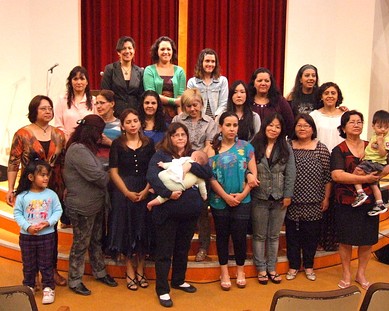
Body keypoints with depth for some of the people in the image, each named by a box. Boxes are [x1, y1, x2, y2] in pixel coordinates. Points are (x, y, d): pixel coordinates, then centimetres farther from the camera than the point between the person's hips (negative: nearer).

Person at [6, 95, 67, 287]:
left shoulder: (59, 134, 5)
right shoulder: (22, 134, -5)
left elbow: (64, 163, 9)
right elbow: (13, 163, -5)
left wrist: (67, 187, 6)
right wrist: (10, 189, -10)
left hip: (54, 190, 3)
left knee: (52, 229, 11)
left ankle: (52, 269, 26)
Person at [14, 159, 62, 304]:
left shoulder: (51, 194, -6)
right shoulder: (22, 196, -7)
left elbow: (58, 211, -3)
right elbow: (17, 213, -3)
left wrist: (48, 223, -18)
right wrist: (27, 227, -15)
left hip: (47, 235, -1)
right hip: (27, 235, 1)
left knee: (46, 264, 9)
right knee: (29, 264, 15)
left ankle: (48, 288, 22)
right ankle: (28, 287, 33)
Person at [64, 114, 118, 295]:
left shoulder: (86, 148, 11)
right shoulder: (78, 150, -23)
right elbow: (97, 175, -25)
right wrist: (110, 180, -8)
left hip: (95, 204, 10)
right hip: (82, 207, -10)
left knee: (96, 240, 21)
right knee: (81, 244, 5)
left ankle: (99, 272, 36)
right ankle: (75, 281, 20)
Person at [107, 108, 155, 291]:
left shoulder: (148, 144, 4)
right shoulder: (117, 144, 0)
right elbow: (113, 172, -4)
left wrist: (146, 191, -11)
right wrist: (127, 192, -12)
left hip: (145, 192, 2)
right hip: (123, 192, -1)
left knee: (143, 230, 6)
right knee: (126, 229, 4)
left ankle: (140, 270, 19)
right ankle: (130, 272, 16)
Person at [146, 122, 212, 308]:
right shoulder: (161, 154, -4)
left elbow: (208, 173, -4)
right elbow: (151, 176, -19)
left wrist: (191, 166, -19)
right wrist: (168, 193, -27)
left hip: (190, 211, 5)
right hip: (167, 211, -5)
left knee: (183, 249, 20)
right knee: (164, 251, 4)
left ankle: (179, 281, 38)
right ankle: (162, 290, 15)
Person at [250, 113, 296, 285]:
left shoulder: (286, 149, 3)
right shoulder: (254, 146, -3)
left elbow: (290, 173, 1)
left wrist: (288, 195, -4)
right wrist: (249, 186, -11)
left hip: (279, 199, 2)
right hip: (259, 198, -2)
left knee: (274, 236, 12)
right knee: (259, 235, 9)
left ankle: (272, 268, 25)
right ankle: (261, 268, 22)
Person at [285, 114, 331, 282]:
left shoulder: (321, 149, -1)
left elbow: (327, 176, 1)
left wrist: (326, 198, 0)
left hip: (313, 203, 0)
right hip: (292, 201, 1)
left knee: (311, 235, 9)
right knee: (292, 234, 9)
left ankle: (308, 266, 27)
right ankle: (293, 266, 25)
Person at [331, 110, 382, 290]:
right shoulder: (339, 150, -3)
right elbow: (337, 175, -17)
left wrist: (377, 173, -12)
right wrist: (364, 179, -20)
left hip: (369, 201, 3)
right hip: (346, 203, -3)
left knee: (367, 240, 9)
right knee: (346, 240, 5)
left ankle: (361, 274, 28)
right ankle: (346, 274, 23)